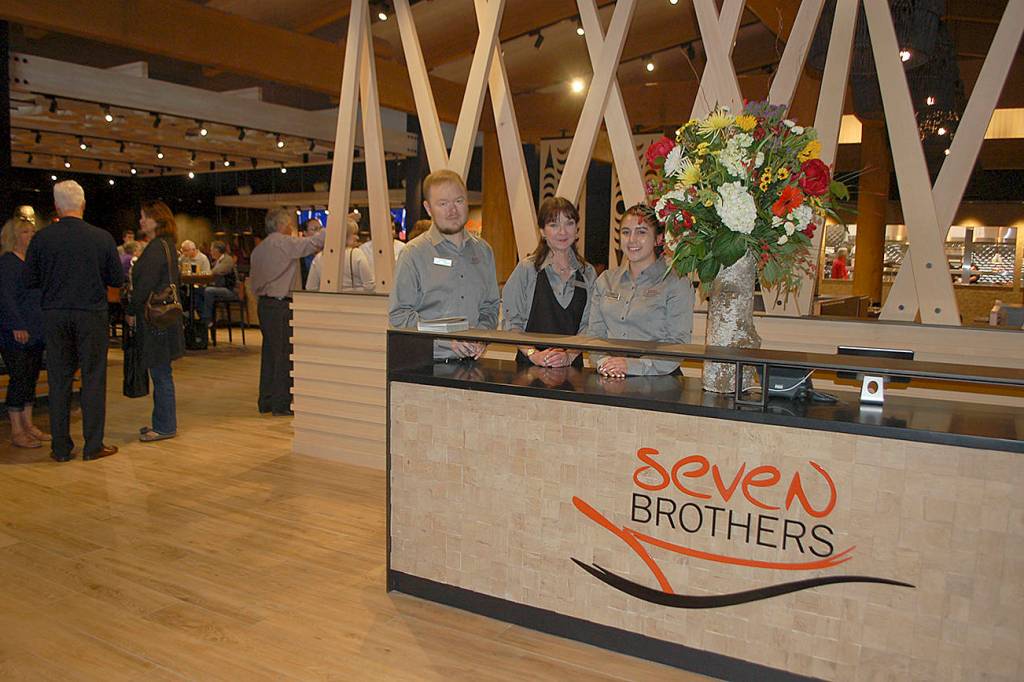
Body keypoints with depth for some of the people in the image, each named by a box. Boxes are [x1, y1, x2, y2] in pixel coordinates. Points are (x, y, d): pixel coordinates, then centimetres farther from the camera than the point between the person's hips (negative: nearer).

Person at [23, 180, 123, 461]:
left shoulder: (41, 238, -4)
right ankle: (93, 445, 9)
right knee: (93, 380, 5)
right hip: (92, 315, -1)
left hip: (54, 316, 2)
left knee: (59, 381, 9)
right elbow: (117, 280, 0)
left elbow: (30, 281, 2)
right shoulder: (102, 237, -6)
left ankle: (61, 447, 15)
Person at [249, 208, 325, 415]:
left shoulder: (258, 249, 14)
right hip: (282, 305, -9)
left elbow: (252, 281, 17)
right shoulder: (285, 243, -11)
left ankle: (266, 401, 19)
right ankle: (282, 404, 0)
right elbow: (315, 242, -19)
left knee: (270, 351, 13)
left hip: (264, 303, 9)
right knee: (285, 353, -3)